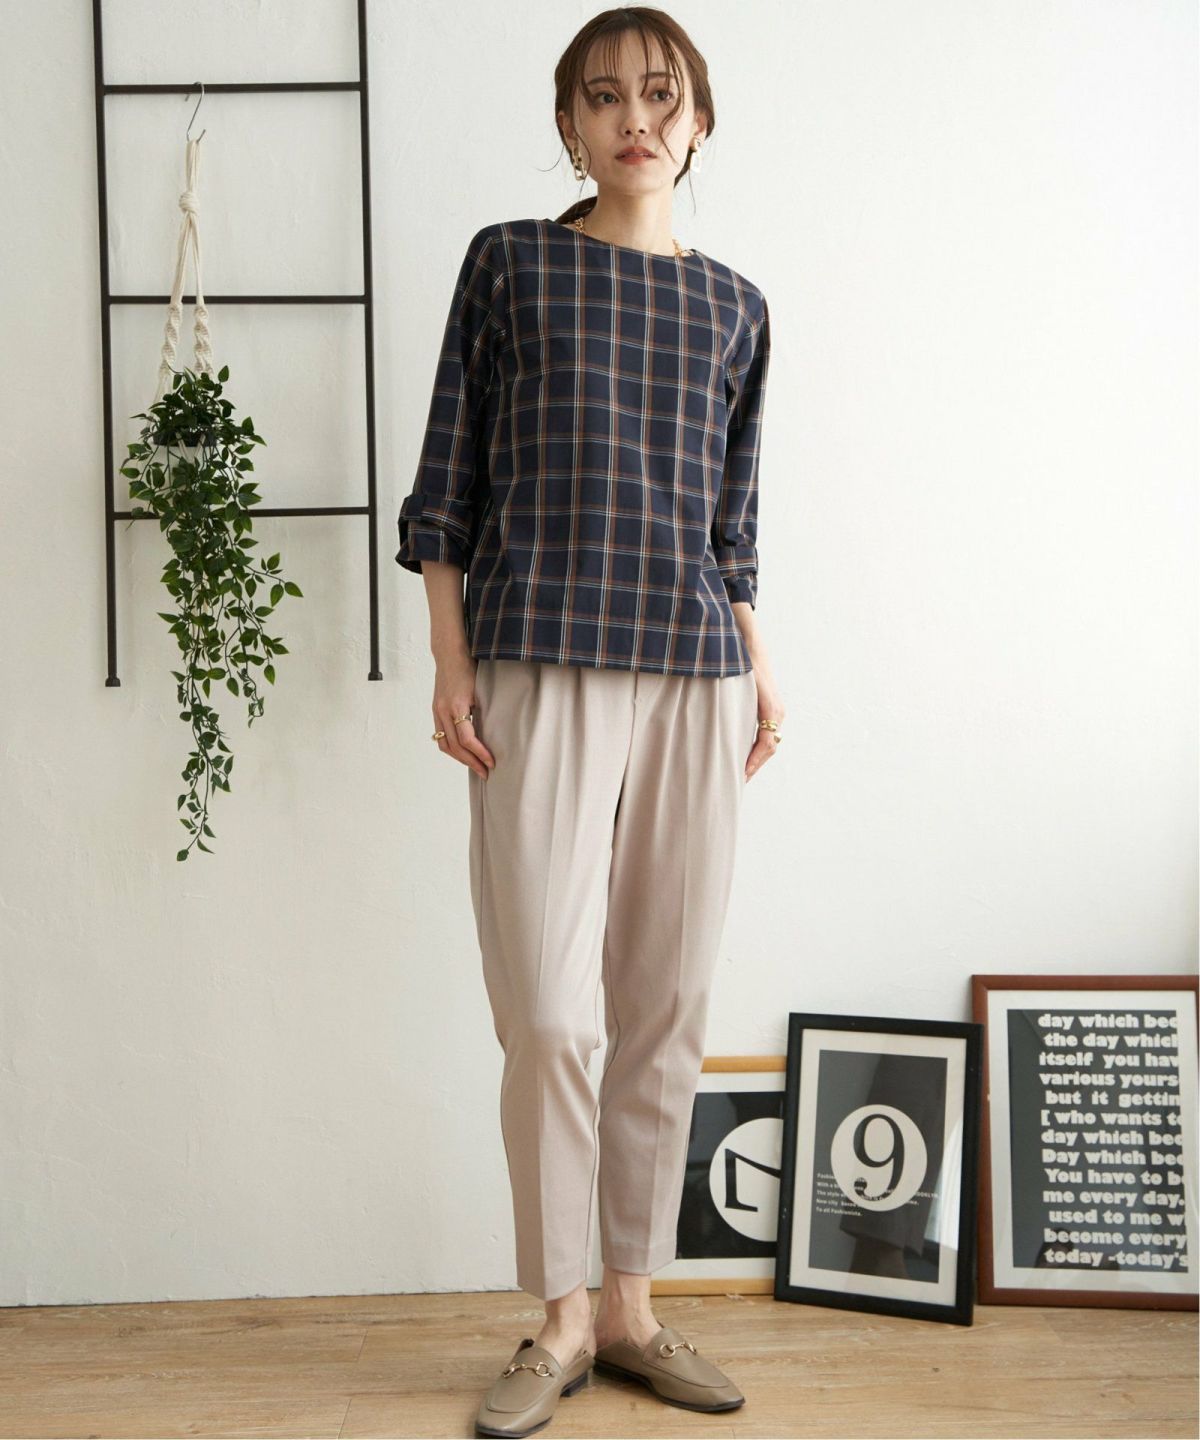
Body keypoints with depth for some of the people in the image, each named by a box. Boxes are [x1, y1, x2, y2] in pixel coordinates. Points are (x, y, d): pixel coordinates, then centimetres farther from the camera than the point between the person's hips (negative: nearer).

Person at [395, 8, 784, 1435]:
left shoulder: (732, 304, 16)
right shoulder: (509, 262, 8)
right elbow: (449, 477, 4)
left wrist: (759, 665, 12)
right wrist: (450, 662, -3)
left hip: (693, 677, 3)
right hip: (541, 671, -3)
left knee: (668, 1010, 5)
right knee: (549, 1014, -6)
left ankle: (633, 1304, 20)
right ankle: (559, 1317, 14)